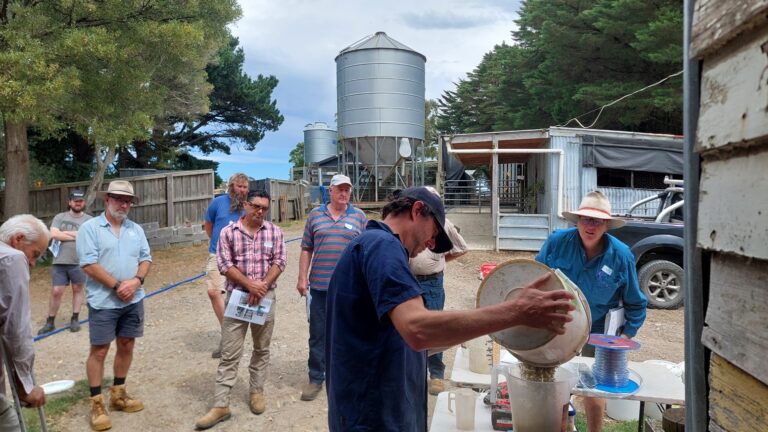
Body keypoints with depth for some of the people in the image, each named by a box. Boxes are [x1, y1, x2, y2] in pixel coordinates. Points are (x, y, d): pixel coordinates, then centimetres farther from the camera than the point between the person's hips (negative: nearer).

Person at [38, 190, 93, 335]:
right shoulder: (59, 217, 6)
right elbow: (53, 234, -9)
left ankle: (75, 319, 21)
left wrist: (65, 232, -9)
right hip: (60, 262, 1)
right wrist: (76, 236, -9)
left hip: (79, 262, -1)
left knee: (78, 289, 9)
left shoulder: (89, 219, 2)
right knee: (56, 291, 4)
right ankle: (50, 322, 15)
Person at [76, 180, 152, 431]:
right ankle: (97, 404, 13)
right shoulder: (90, 228, -6)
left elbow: (146, 259, 8)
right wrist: (117, 286, -15)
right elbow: (88, 264, -14)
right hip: (103, 301, -5)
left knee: (126, 346, 12)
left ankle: (118, 395, 28)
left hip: (133, 300, 5)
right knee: (99, 351, 2)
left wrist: (137, 281, -11)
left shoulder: (136, 229, 9)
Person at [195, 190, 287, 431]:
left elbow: (279, 262, -2)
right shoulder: (228, 232, -1)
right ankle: (221, 404, 6)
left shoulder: (275, 232, 3)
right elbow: (224, 264, -7)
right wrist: (249, 284, -16)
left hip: (266, 297, 2)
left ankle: (257, 392, 30)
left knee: (261, 349, 13)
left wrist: (262, 285, -15)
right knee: (229, 353, 0)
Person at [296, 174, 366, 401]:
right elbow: (306, 249, 7)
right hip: (320, 286, 1)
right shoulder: (315, 215, 5)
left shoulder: (359, 216, 4)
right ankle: (315, 378, 21)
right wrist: (302, 278, 2)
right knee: (317, 334, 8)